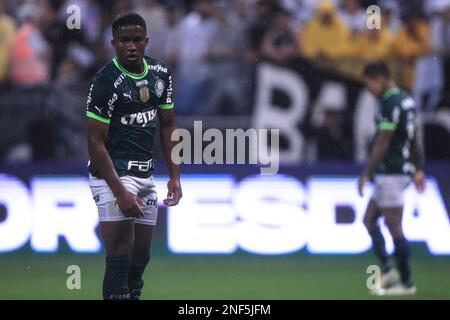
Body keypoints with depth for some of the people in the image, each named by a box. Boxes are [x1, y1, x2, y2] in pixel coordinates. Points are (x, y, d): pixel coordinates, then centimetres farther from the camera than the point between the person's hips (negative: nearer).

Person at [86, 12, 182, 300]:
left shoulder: (161, 74, 5)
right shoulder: (107, 82, -15)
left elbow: (168, 125, 16)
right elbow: (96, 141, -16)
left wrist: (175, 176, 9)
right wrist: (120, 192, -21)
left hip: (146, 175, 7)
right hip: (113, 174, -7)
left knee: (142, 255, 10)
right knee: (120, 256, -14)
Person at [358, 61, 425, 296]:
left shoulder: (390, 104, -17)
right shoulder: (407, 100, 13)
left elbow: (382, 144, -19)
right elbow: (415, 139, 19)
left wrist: (366, 174, -15)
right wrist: (418, 170, 23)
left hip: (390, 173, -10)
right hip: (403, 169, 10)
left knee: (394, 227, -5)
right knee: (369, 219, 15)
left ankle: (407, 283, -1)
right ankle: (387, 270, 8)